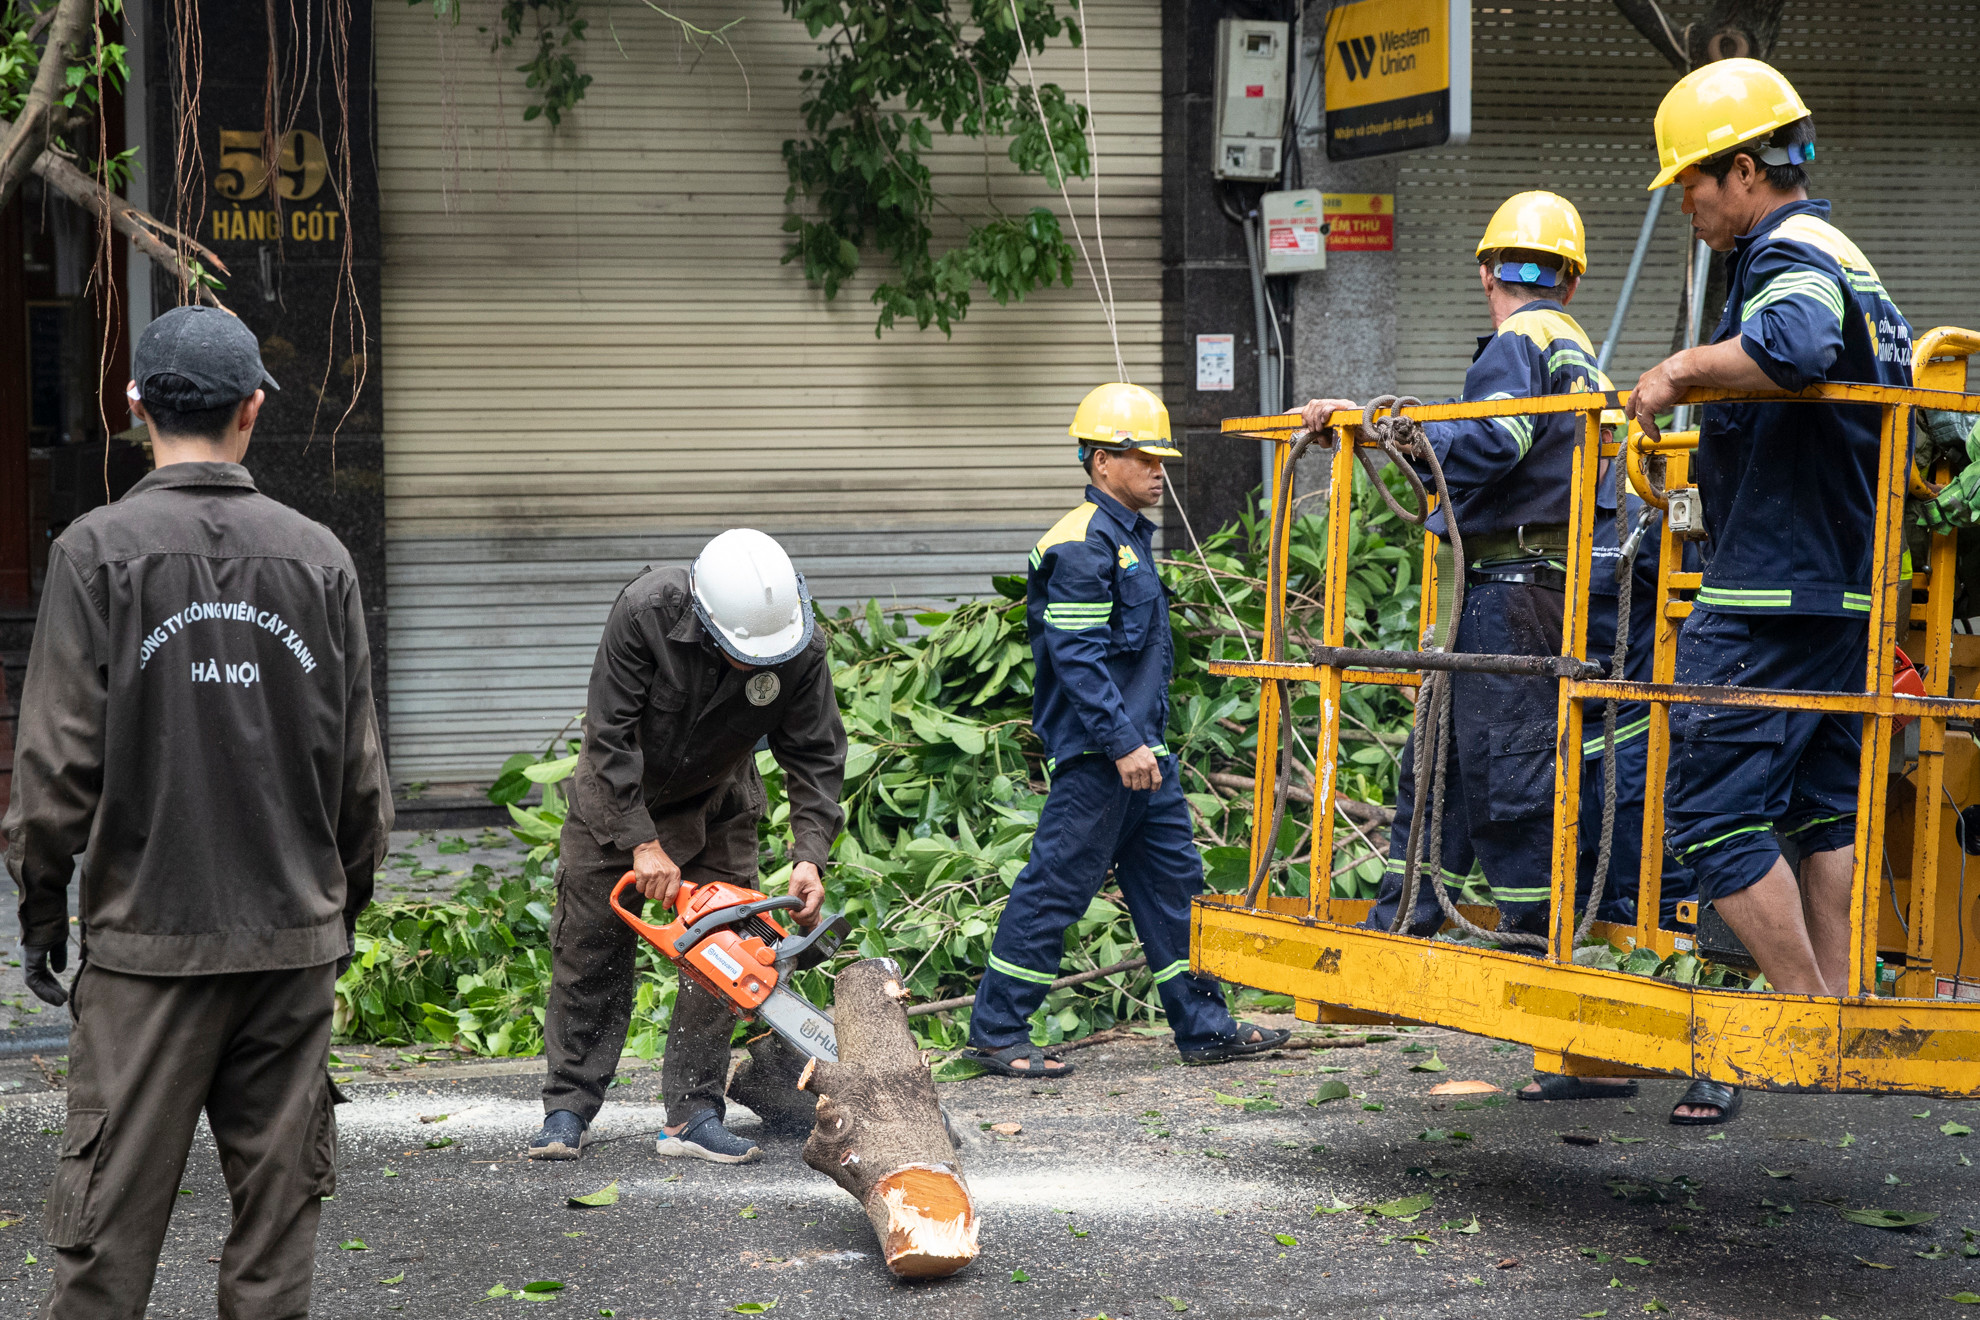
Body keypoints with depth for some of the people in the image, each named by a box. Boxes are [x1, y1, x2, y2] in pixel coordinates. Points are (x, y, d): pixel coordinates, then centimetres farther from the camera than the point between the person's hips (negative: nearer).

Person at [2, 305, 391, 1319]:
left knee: (113, 1210, 2)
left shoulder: (97, 551, -7)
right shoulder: (318, 557, 2)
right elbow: (360, 767, 6)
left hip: (146, 939, -3)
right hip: (296, 934, 3)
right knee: (278, 1206, 9)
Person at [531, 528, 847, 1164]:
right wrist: (643, 843, -32)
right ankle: (566, 1110, 10)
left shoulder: (801, 649, -29)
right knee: (589, 949, 1)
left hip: (717, 806, 2)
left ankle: (693, 1116, -2)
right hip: (618, 795, -1)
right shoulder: (646, 610, -35)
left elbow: (817, 757, -19)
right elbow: (609, 732, -30)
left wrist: (811, 856, -32)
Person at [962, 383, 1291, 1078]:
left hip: (1141, 748, 10)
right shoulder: (1082, 545, -15)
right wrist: (1123, 744, -23)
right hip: (1096, 756, -10)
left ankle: (1204, 1026, 17)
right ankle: (995, 1032, 2)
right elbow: (1078, 657, -21)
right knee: (1057, 885, -5)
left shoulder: (1129, 536, 17)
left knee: (1173, 880, 11)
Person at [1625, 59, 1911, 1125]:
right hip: (1845, 591, 10)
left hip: (1769, 597, -10)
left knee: (1713, 810, -7)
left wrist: (1680, 370, -25)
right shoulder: (1846, 260, 19)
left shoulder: (1786, 255, -13)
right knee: (1823, 804, 14)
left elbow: (1795, 346, -38)